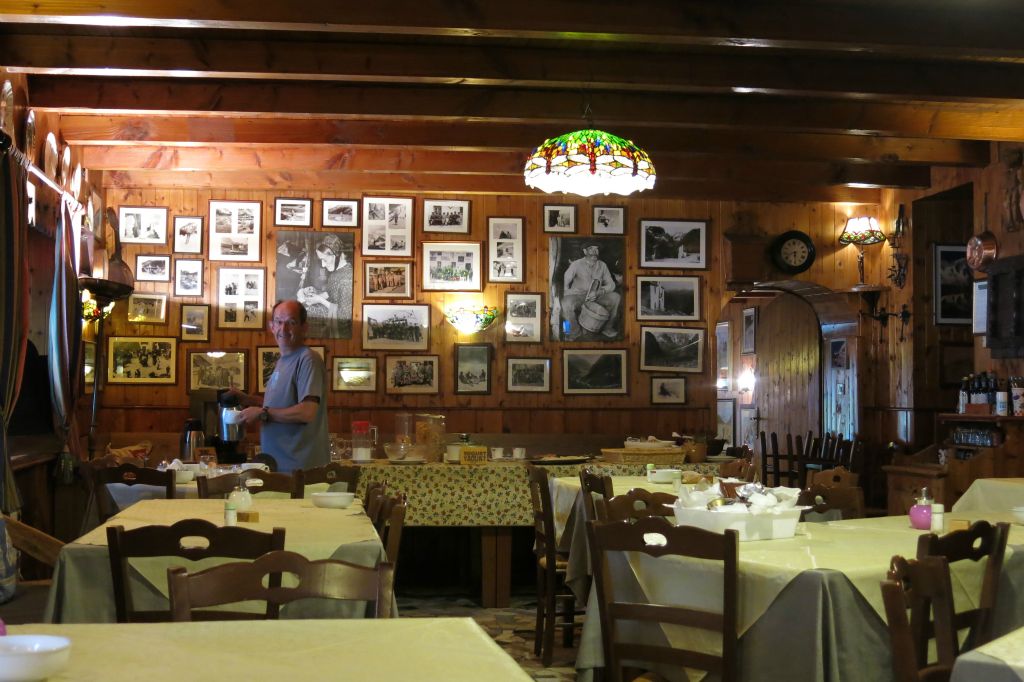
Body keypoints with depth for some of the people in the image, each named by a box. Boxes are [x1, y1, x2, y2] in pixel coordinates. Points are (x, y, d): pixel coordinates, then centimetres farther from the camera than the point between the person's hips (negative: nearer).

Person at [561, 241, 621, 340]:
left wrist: (598, 292, -19)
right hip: (578, 296, -3)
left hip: (596, 297, 3)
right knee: (566, 303, -37)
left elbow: (611, 285, 0)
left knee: (615, 297, -21)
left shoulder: (602, 265, 2)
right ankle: (576, 330, -8)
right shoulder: (576, 264, -9)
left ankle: (608, 327, 2)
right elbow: (565, 283, -6)